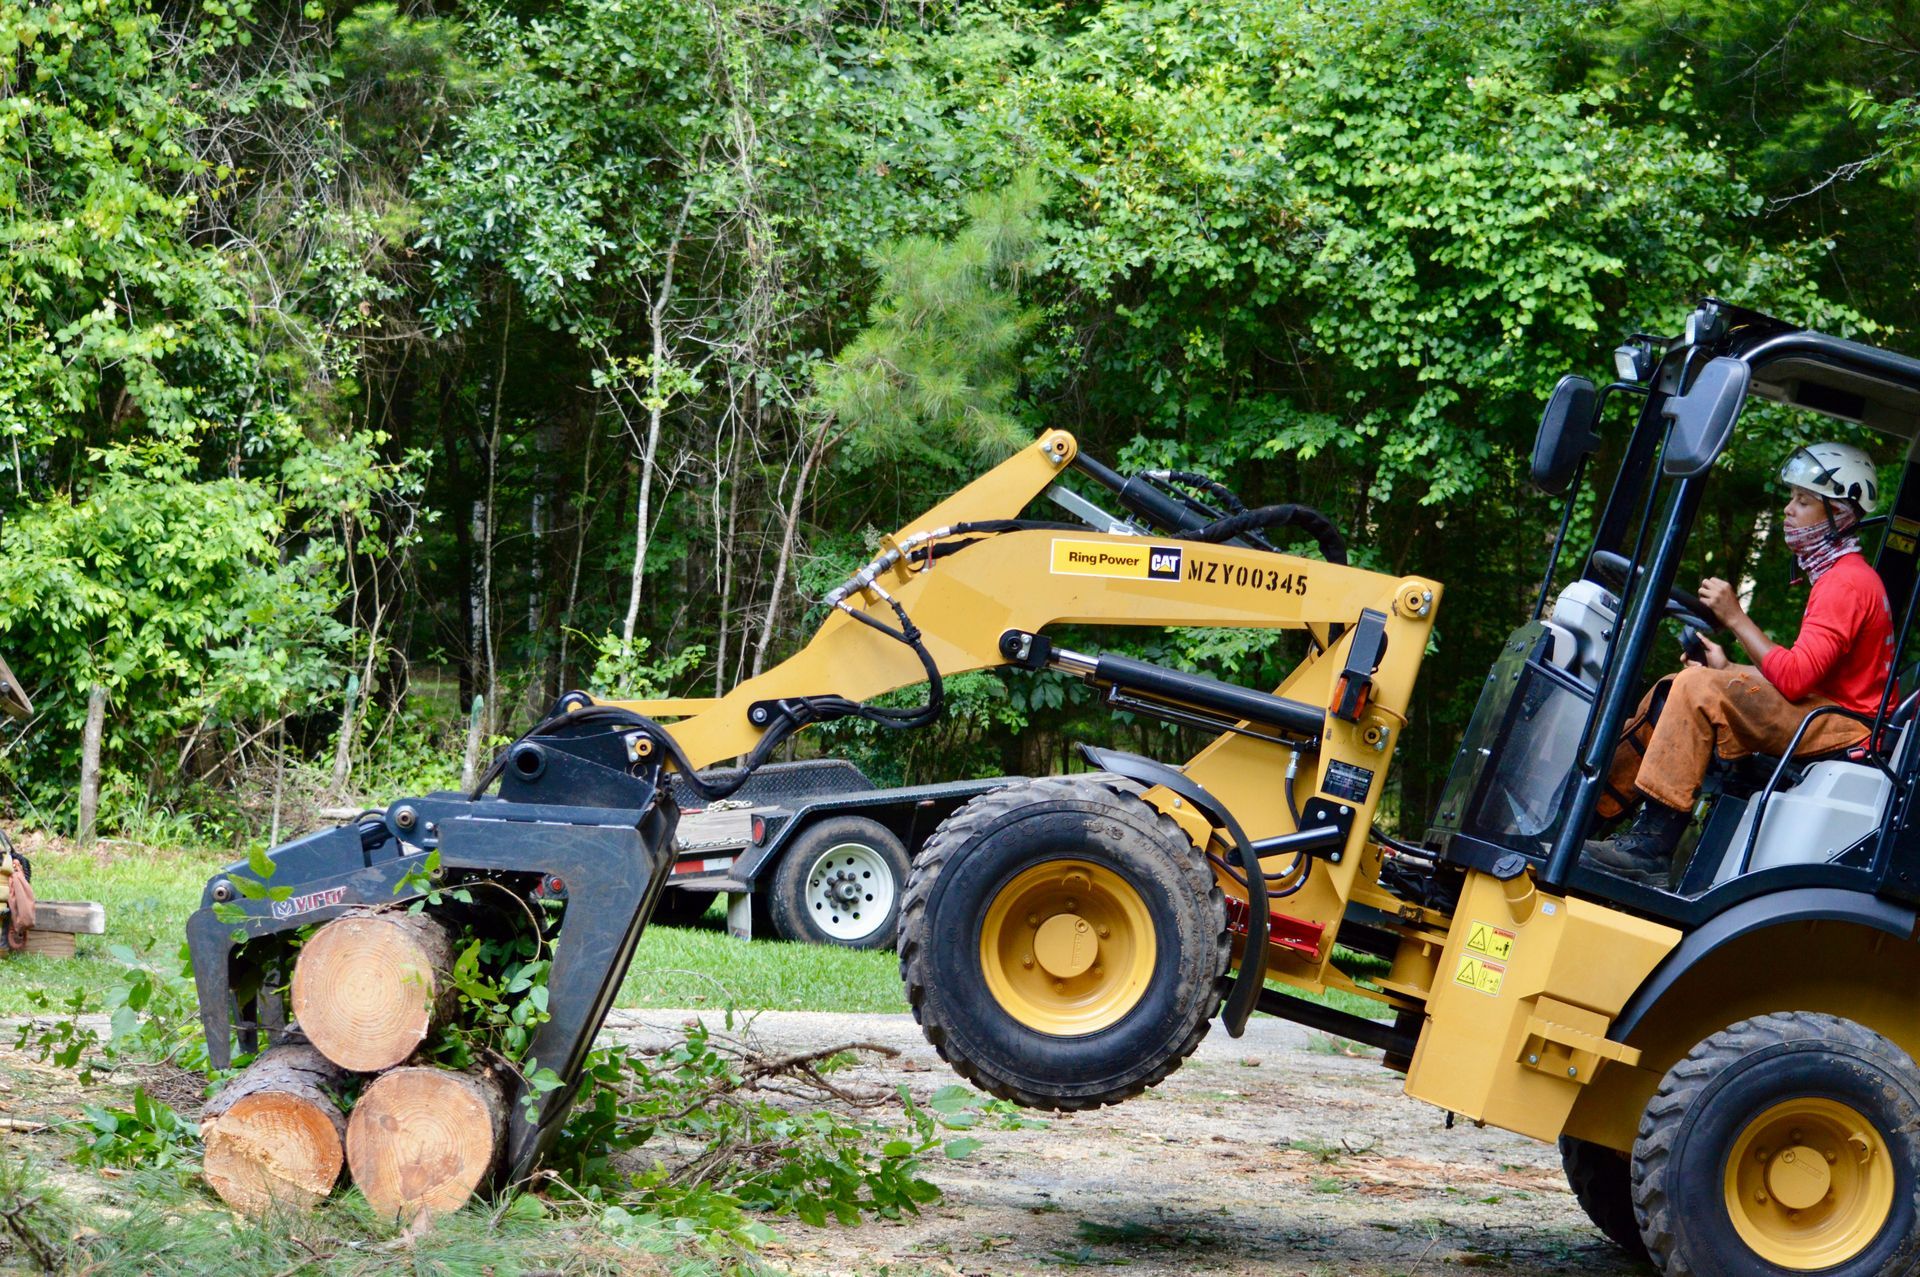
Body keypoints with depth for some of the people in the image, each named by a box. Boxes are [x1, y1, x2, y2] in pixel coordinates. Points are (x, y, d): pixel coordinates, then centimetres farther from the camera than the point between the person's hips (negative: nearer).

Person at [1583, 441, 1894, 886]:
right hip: (1821, 712, 11)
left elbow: (1794, 679, -23)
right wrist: (1729, 668, 1)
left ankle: (1650, 848, -30)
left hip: (1843, 727, -11)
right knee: (1679, 688, 7)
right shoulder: (1833, 575, 21)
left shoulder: (1848, 583, -13)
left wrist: (1735, 617, -16)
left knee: (1701, 688, -24)